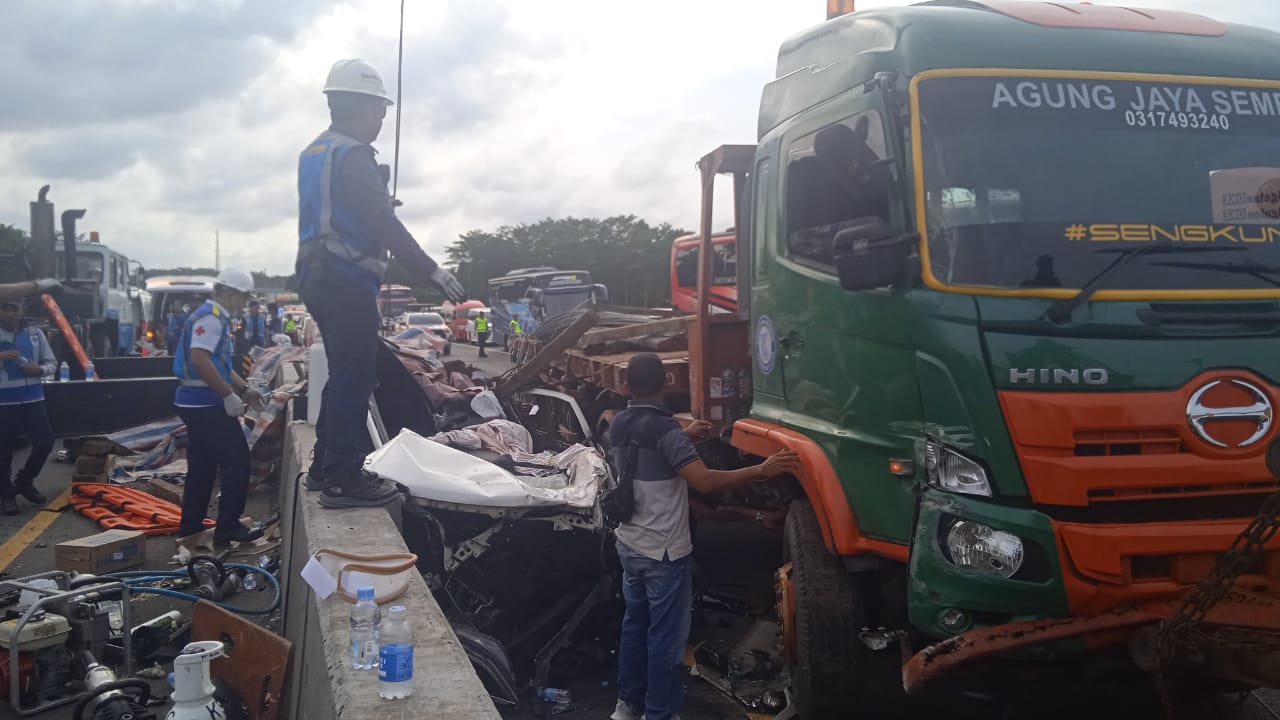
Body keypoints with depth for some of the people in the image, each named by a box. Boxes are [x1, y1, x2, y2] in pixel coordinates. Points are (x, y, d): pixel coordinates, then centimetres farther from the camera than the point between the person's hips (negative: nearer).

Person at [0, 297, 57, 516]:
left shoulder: (35, 334, 6)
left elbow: (52, 363, 11)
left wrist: (39, 369, -10)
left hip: (33, 400, 3)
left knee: (45, 442, 4)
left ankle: (24, 482, 26)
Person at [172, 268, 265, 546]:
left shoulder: (215, 316, 18)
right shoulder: (211, 317, -15)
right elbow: (199, 359, -27)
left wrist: (245, 389, 17)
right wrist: (229, 395, -23)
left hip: (197, 404, 11)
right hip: (206, 404, -11)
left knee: (202, 466, 16)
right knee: (237, 461, -6)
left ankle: (190, 526, 23)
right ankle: (228, 528, -1)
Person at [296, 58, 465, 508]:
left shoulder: (314, 153, 17)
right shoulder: (352, 155, -13)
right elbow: (385, 226, -21)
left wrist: (379, 199, 35)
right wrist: (432, 272, -20)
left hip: (317, 277, 10)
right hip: (348, 282, -10)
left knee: (342, 374, 17)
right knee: (354, 380, -7)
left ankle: (324, 466, 24)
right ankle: (343, 478, -6)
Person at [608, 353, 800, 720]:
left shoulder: (619, 425, 2)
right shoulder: (664, 428, -23)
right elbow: (705, 481, -30)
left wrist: (685, 436, 29)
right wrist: (763, 470, -28)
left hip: (629, 545, 8)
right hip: (664, 552, -8)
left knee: (634, 624, 20)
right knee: (666, 638, 3)